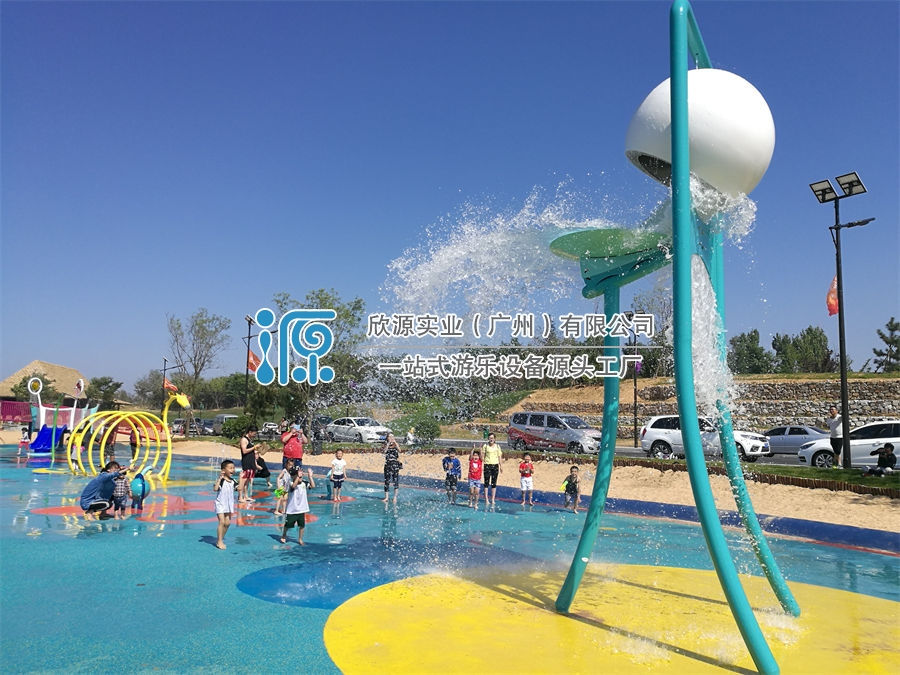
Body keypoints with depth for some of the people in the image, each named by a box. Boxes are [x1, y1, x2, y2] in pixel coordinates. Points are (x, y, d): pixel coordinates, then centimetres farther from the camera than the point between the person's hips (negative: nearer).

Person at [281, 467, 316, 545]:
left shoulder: (304, 482, -3)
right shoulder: (291, 483, -15)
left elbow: (313, 486, -15)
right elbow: (293, 486, -39)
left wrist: (310, 476, -20)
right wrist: (298, 476, -43)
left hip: (302, 509, 4)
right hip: (292, 509, -4)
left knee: (302, 525, 9)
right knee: (288, 525, 11)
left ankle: (300, 539, 26)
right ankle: (283, 536, 37)